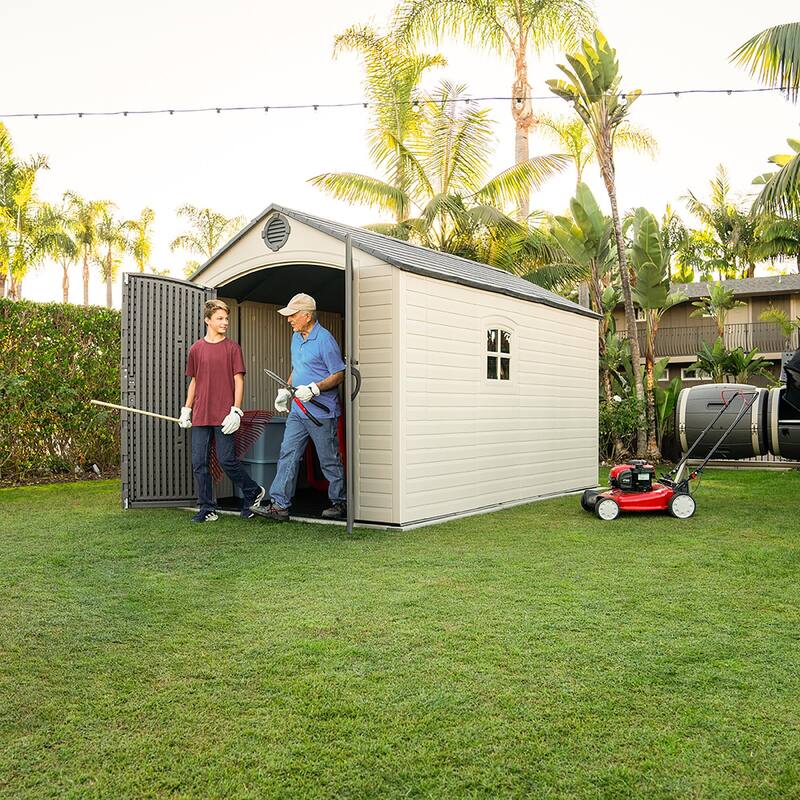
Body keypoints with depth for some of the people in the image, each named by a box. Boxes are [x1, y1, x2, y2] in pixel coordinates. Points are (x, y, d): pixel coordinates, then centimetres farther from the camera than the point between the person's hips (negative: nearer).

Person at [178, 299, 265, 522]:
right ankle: (207, 509, 13)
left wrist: (236, 411, -10)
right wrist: (186, 409, 13)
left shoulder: (232, 348, 0)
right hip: (200, 416, 4)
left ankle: (253, 492, 20)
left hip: (224, 416, -4)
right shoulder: (196, 349, 9)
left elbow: (238, 380, -2)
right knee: (199, 463, 3)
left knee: (227, 460, -4)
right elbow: (193, 381, 17)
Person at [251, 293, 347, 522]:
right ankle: (279, 505, 4)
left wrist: (313, 389, -25)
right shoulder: (296, 337, 13)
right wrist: (285, 392, 14)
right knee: (287, 454, 2)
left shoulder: (324, 339, -15)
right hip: (298, 411, 8)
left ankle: (340, 503, 19)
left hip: (322, 412, -8)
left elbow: (339, 374, -16)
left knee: (330, 461, 4)